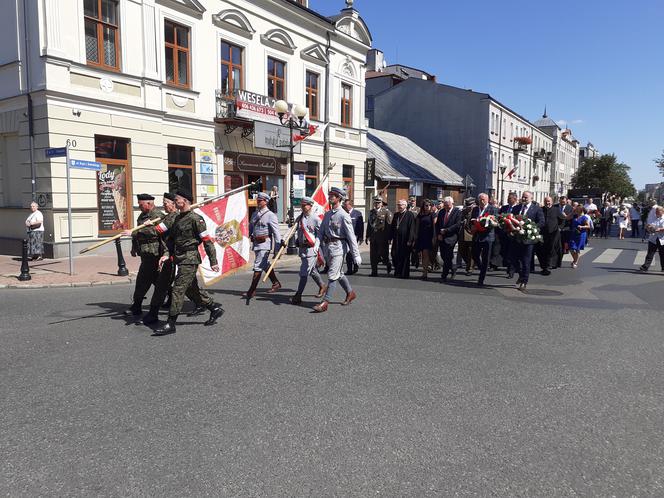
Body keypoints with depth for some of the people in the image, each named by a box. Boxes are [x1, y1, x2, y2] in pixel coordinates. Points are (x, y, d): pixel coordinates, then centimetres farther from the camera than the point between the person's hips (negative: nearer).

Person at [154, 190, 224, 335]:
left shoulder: (195, 219, -13)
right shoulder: (178, 218, 14)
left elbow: (207, 241, -14)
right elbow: (172, 239, 18)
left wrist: (213, 261, -15)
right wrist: (166, 254, 3)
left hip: (190, 259, -9)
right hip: (180, 259, 9)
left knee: (178, 290, -8)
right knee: (193, 289, 16)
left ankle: (170, 324, -2)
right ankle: (215, 309, 29)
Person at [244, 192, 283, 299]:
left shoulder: (270, 215, -9)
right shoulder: (255, 214, 12)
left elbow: (276, 233, -12)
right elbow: (250, 228, 19)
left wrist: (277, 249, -16)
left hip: (265, 243, -8)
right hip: (256, 243, 8)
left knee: (258, 267, -7)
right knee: (265, 265, 18)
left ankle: (251, 291, -1)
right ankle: (276, 283, 34)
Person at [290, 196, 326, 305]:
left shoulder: (315, 218, -9)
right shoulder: (299, 218, 10)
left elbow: (319, 234, -10)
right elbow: (298, 232, 13)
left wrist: (316, 246, -20)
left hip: (311, 248, -7)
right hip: (302, 248, 7)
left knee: (304, 272, -9)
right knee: (312, 271, 20)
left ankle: (298, 296, -6)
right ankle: (322, 287, 41)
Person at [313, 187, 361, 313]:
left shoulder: (344, 216, -12)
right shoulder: (327, 214, 11)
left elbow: (351, 236, -14)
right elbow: (321, 231, 15)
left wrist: (356, 255, -15)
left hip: (338, 247, -8)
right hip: (328, 247, 8)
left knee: (332, 275, -8)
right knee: (339, 273, 19)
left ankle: (325, 302, -6)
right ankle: (350, 293, 36)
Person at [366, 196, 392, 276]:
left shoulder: (386, 211, -3)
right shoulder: (371, 212, 13)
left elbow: (389, 225, -6)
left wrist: (389, 238, -10)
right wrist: (367, 236, 13)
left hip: (382, 237, -5)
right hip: (373, 237, 5)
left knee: (383, 254, -2)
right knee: (373, 255, 4)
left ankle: (388, 263, 29)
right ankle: (374, 272, 13)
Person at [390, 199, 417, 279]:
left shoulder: (410, 214, -6)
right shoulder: (396, 215, 14)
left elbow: (411, 228, -11)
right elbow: (392, 227, 18)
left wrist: (410, 240, -15)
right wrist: (391, 237, 11)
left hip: (405, 240, -6)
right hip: (396, 240, 6)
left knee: (404, 257, 2)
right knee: (395, 256, 6)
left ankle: (404, 274, 10)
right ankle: (397, 272, 20)